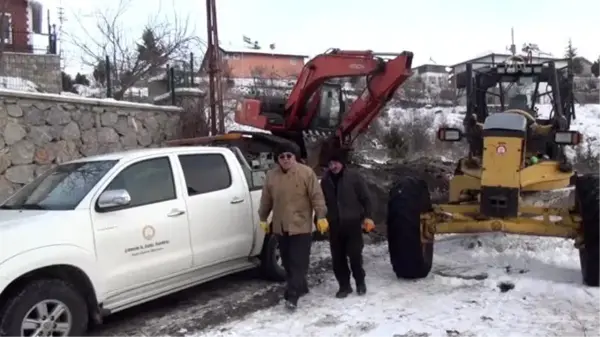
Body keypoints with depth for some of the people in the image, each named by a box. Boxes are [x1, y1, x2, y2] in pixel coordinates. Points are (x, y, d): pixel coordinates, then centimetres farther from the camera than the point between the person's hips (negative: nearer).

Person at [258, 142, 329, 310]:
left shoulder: (306, 172, -7)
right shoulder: (271, 175, 5)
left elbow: (317, 196, -8)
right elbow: (266, 200, 13)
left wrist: (321, 216, -13)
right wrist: (263, 218, 16)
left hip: (301, 225, -5)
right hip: (280, 226, 5)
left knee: (298, 261, -7)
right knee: (287, 261, 13)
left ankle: (292, 295, -5)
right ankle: (301, 287, 31)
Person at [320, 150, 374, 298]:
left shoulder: (354, 177, -4)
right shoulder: (325, 180, 6)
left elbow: (365, 198, -2)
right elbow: (322, 201, 14)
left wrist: (367, 217, -8)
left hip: (353, 223, -3)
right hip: (334, 225, 4)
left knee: (355, 255, -2)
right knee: (337, 258, 6)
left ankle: (360, 282, 21)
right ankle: (344, 285, 19)